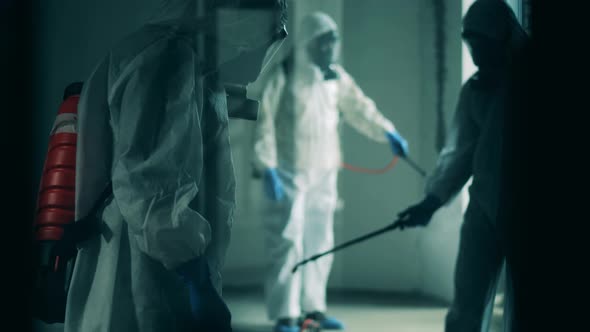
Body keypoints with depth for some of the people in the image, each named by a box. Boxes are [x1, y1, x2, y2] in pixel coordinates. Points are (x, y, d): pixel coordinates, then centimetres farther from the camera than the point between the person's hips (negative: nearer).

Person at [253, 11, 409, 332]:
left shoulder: (335, 77, 6)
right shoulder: (283, 75, -9)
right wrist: (267, 169, -16)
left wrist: (387, 132, -2)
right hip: (290, 173, -5)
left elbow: (360, 107, 13)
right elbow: (265, 123, -10)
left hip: (323, 173, 5)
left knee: (319, 242, 9)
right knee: (289, 243, -8)